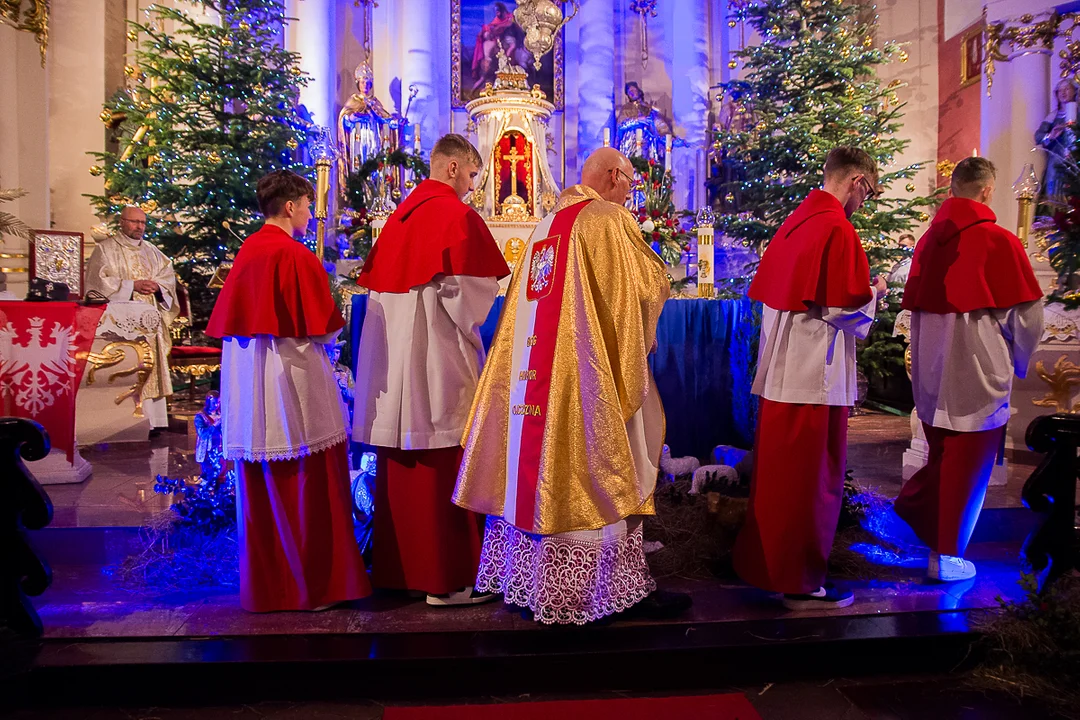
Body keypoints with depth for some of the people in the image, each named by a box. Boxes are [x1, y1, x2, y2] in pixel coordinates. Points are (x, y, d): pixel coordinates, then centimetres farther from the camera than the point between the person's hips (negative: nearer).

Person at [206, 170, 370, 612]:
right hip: (293, 383, -7)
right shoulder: (296, 256, -12)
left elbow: (227, 321, 13)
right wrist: (332, 330, 10)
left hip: (248, 388, 7)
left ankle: (263, 584, 23)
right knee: (305, 487, 2)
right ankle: (313, 585, 10)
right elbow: (323, 327, -11)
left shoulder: (245, 253, 8)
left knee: (260, 490, 13)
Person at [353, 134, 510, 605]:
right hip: (441, 359, -8)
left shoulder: (399, 216, 15)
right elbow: (470, 290, -15)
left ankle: (395, 566, 23)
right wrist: (474, 321, 4)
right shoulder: (456, 215, -8)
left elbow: (376, 284, 18)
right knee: (443, 467, -2)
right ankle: (446, 577, 4)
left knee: (402, 466, 13)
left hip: (395, 357, 8)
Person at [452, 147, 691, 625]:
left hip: (534, 368, 8)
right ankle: (620, 586, 7)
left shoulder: (545, 227, 16)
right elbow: (651, 285, -4)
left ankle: (525, 575, 21)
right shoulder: (610, 220, -8)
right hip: (589, 371, -8)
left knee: (539, 470, 12)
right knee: (598, 473, -2)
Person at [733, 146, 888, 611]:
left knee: (778, 472, 17)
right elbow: (844, 307, -18)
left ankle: (764, 563, 30)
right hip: (816, 373, -9)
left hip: (781, 368, 9)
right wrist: (873, 293, 2)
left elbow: (766, 289, 17)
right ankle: (801, 583, 12)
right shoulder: (838, 228, -14)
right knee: (810, 478, 1)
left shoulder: (795, 221, 11)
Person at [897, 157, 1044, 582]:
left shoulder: (928, 240, 4)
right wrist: (1018, 363, 9)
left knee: (943, 454, 24)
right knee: (968, 466, 6)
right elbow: (1026, 315, -8)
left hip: (932, 375, 5)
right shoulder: (999, 241, -12)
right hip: (978, 375, -5)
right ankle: (946, 557, 14)